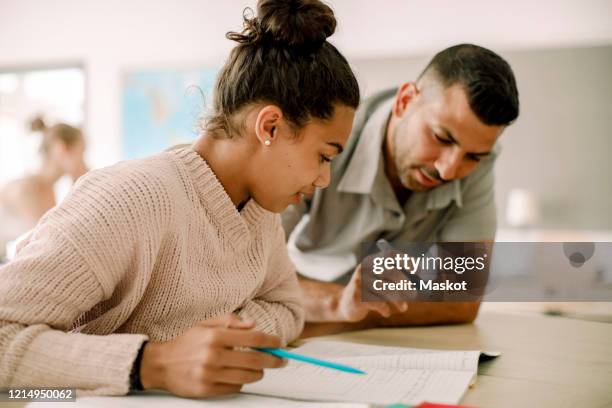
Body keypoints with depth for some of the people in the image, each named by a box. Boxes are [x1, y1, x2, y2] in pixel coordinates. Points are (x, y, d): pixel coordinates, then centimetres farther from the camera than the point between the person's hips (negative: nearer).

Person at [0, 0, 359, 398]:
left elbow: (285, 306, 9)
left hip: (199, 398, 5)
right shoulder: (130, 201, -24)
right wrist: (152, 364, -37)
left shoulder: (261, 203, -1)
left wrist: (225, 339, -10)